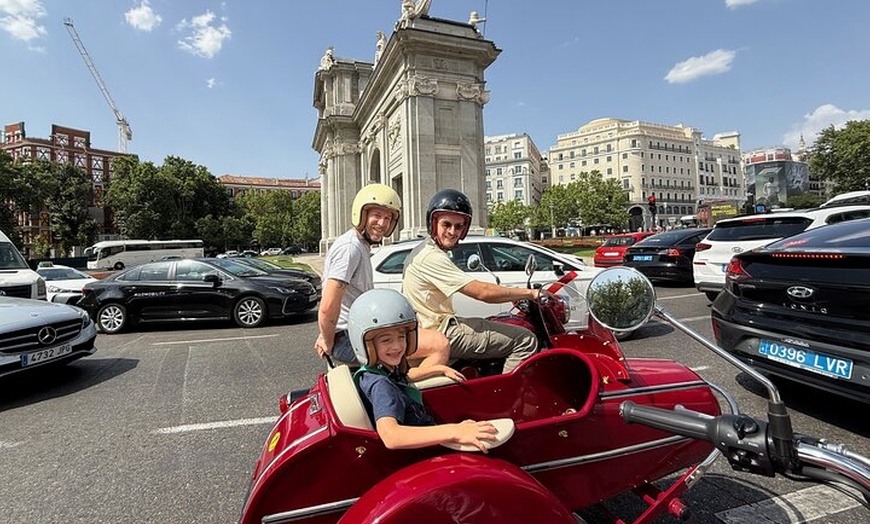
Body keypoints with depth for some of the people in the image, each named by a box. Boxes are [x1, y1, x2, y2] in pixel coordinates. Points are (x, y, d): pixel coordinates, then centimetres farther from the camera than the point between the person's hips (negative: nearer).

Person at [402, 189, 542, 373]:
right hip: (442, 334, -10)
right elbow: (482, 292, -24)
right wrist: (529, 293, -14)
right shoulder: (431, 257, -20)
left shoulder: (424, 249, 13)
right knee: (525, 340, -13)